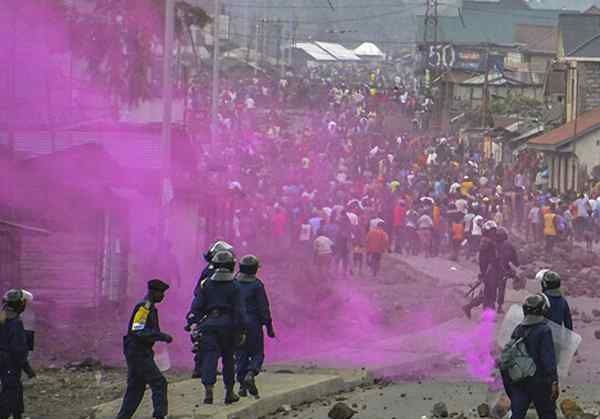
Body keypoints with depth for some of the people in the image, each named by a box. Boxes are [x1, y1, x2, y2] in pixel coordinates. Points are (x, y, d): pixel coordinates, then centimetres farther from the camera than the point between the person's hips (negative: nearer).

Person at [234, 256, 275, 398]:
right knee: (257, 353, 7)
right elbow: (264, 308, -8)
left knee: (240, 355, 9)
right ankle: (250, 374, -19)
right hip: (253, 323, -3)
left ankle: (242, 384, 5)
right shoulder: (257, 285, -8)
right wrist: (269, 327, -2)